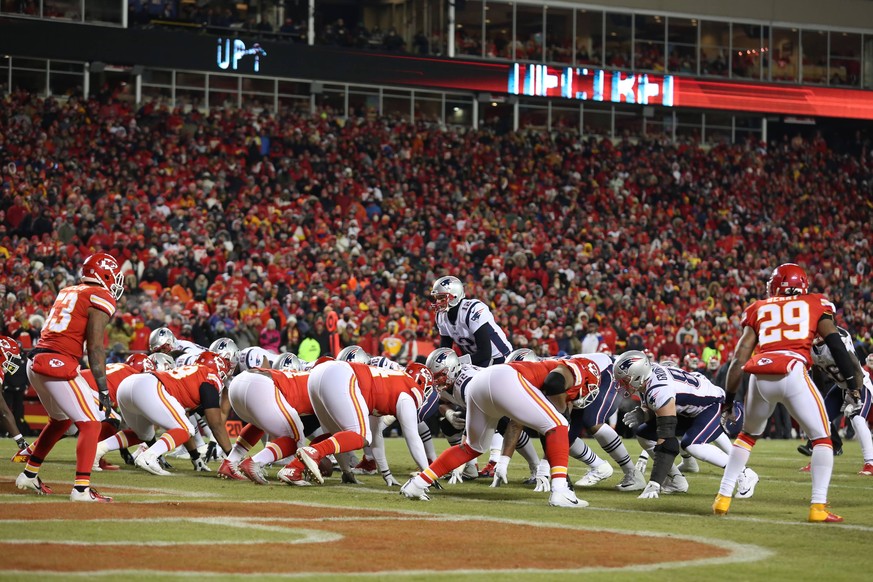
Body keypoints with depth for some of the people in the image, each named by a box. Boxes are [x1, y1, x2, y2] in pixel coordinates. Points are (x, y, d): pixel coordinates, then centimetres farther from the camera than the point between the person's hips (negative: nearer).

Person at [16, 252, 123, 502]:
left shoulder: (66, 292, 20)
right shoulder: (101, 298, -4)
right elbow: (95, 347, -10)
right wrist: (103, 390, -9)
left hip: (35, 361, 8)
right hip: (59, 363, -8)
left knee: (61, 420, 27)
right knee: (90, 424, -5)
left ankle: (29, 475, 35)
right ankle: (81, 488, -14)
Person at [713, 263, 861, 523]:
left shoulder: (759, 309, 25)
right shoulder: (814, 305, 21)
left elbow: (740, 357, 17)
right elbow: (835, 344, 7)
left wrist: (728, 398, 20)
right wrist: (852, 382, 6)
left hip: (760, 377, 3)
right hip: (793, 373, -3)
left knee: (747, 435, 26)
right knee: (822, 438, 10)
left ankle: (723, 498, 22)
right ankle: (818, 506, -4)